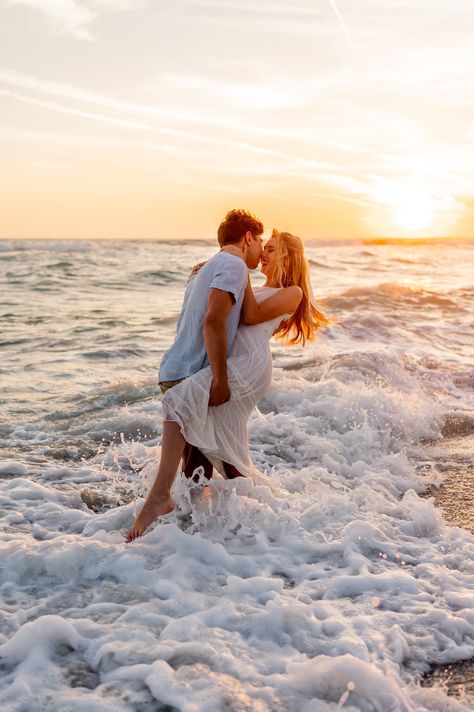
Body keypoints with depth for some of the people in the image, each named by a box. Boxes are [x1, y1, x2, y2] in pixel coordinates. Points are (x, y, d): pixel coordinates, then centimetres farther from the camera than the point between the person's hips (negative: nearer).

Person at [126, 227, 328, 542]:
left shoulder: (293, 292, 10)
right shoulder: (259, 291, 35)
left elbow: (251, 316, -2)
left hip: (250, 363, -9)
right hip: (232, 366, 9)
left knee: (179, 400, -28)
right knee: (229, 458, 8)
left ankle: (160, 495, -35)